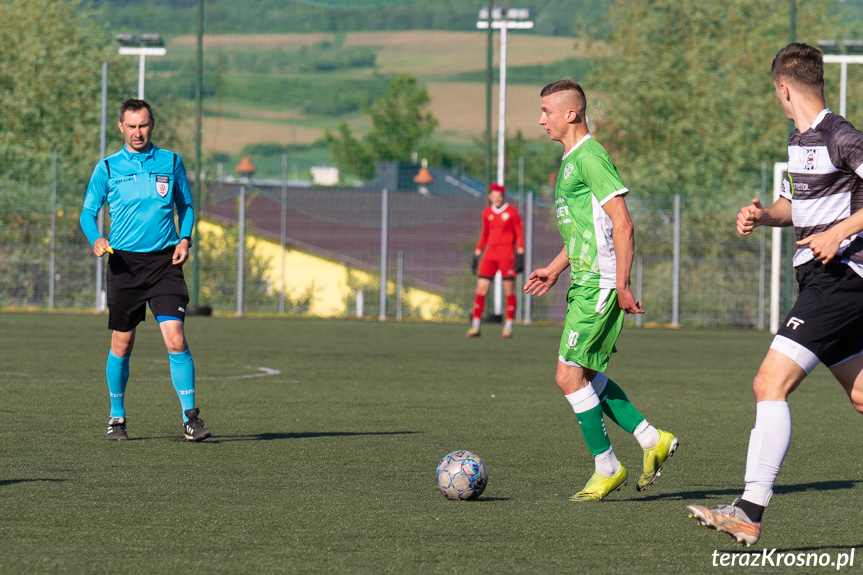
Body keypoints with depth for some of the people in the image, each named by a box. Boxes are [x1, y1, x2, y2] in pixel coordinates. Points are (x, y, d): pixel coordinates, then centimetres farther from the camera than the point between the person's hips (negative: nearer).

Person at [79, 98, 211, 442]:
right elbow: (88, 212, 7)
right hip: (123, 261, 0)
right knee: (121, 343, 5)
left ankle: (190, 417, -7)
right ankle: (117, 417, 22)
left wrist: (185, 239, 0)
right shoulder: (107, 168, 4)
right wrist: (96, 239, -13)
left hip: (164, 261, 0)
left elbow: (185, 205, 17)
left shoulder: (171, 162, 7)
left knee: (175, 338, -13)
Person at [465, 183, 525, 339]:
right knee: (481, 288, -3)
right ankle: (475, 327, 1)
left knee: (509, 290, -3)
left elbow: (520, 235, -1)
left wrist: (520, 256, -9)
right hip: (490, 254, 4)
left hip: (507, 254, -4)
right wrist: (476, 256, 16)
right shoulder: (487, 213, 11)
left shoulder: (512, 212, -2)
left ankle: (508, 328, 3)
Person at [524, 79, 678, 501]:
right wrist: (555, 269, 22)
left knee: (570, 377, -8)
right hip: (584, 282, 10)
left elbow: (622, 224, -18)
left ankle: (607, 469, 0)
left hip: (599, 285, -10)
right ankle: (652, 440, 18)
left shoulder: (590, 157, -14)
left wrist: (620, 285, -21)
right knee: (587, 375, 13)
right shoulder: (571, 160, 18)